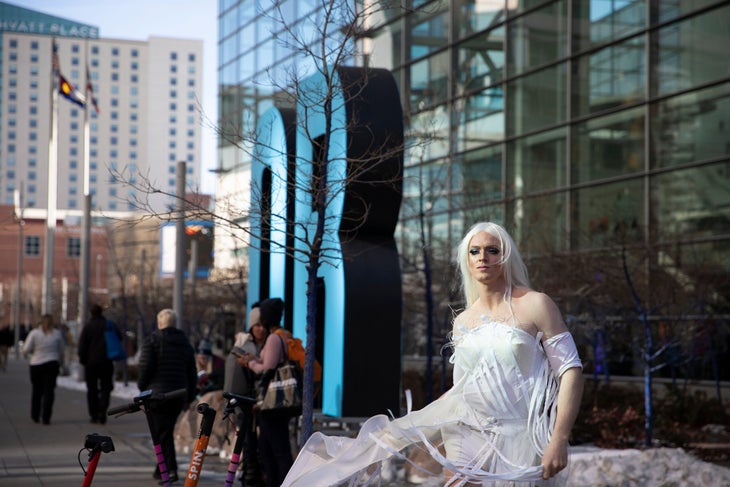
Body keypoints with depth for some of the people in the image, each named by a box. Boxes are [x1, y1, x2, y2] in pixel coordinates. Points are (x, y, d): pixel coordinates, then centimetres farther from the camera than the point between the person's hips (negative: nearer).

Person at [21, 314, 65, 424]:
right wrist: (60, 363, 22)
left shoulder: (34, 333, -5)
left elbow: (26, 350, -10)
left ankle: (35, 416, 24)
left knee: (37, 390, 14)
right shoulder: (57, 333, 1)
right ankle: (46, 418, -7)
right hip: (52, 364, 0)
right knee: (49, 391, 1)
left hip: (36, 365, 0)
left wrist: (28, 354, 12)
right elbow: (61, 351, 8)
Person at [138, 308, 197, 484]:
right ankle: (161, 468, 19)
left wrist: (142, 387, 3)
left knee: (161, 432, -1)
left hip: (157, 394, -5)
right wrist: (189, 397, 20)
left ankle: (171, 469, -7)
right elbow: (192, 372, 14)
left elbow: (145, 367, -12)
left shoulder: (152, 340, -5)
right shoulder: (185, 342, 12)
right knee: (167, 430, 15)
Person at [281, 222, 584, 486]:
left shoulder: (535, 305, -3)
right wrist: (408, 427, 21)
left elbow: (570, 370, -7)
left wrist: (559, 440, -17)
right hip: (469, 436, 4)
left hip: (520, 439, -4)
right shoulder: (462, 322, 12)